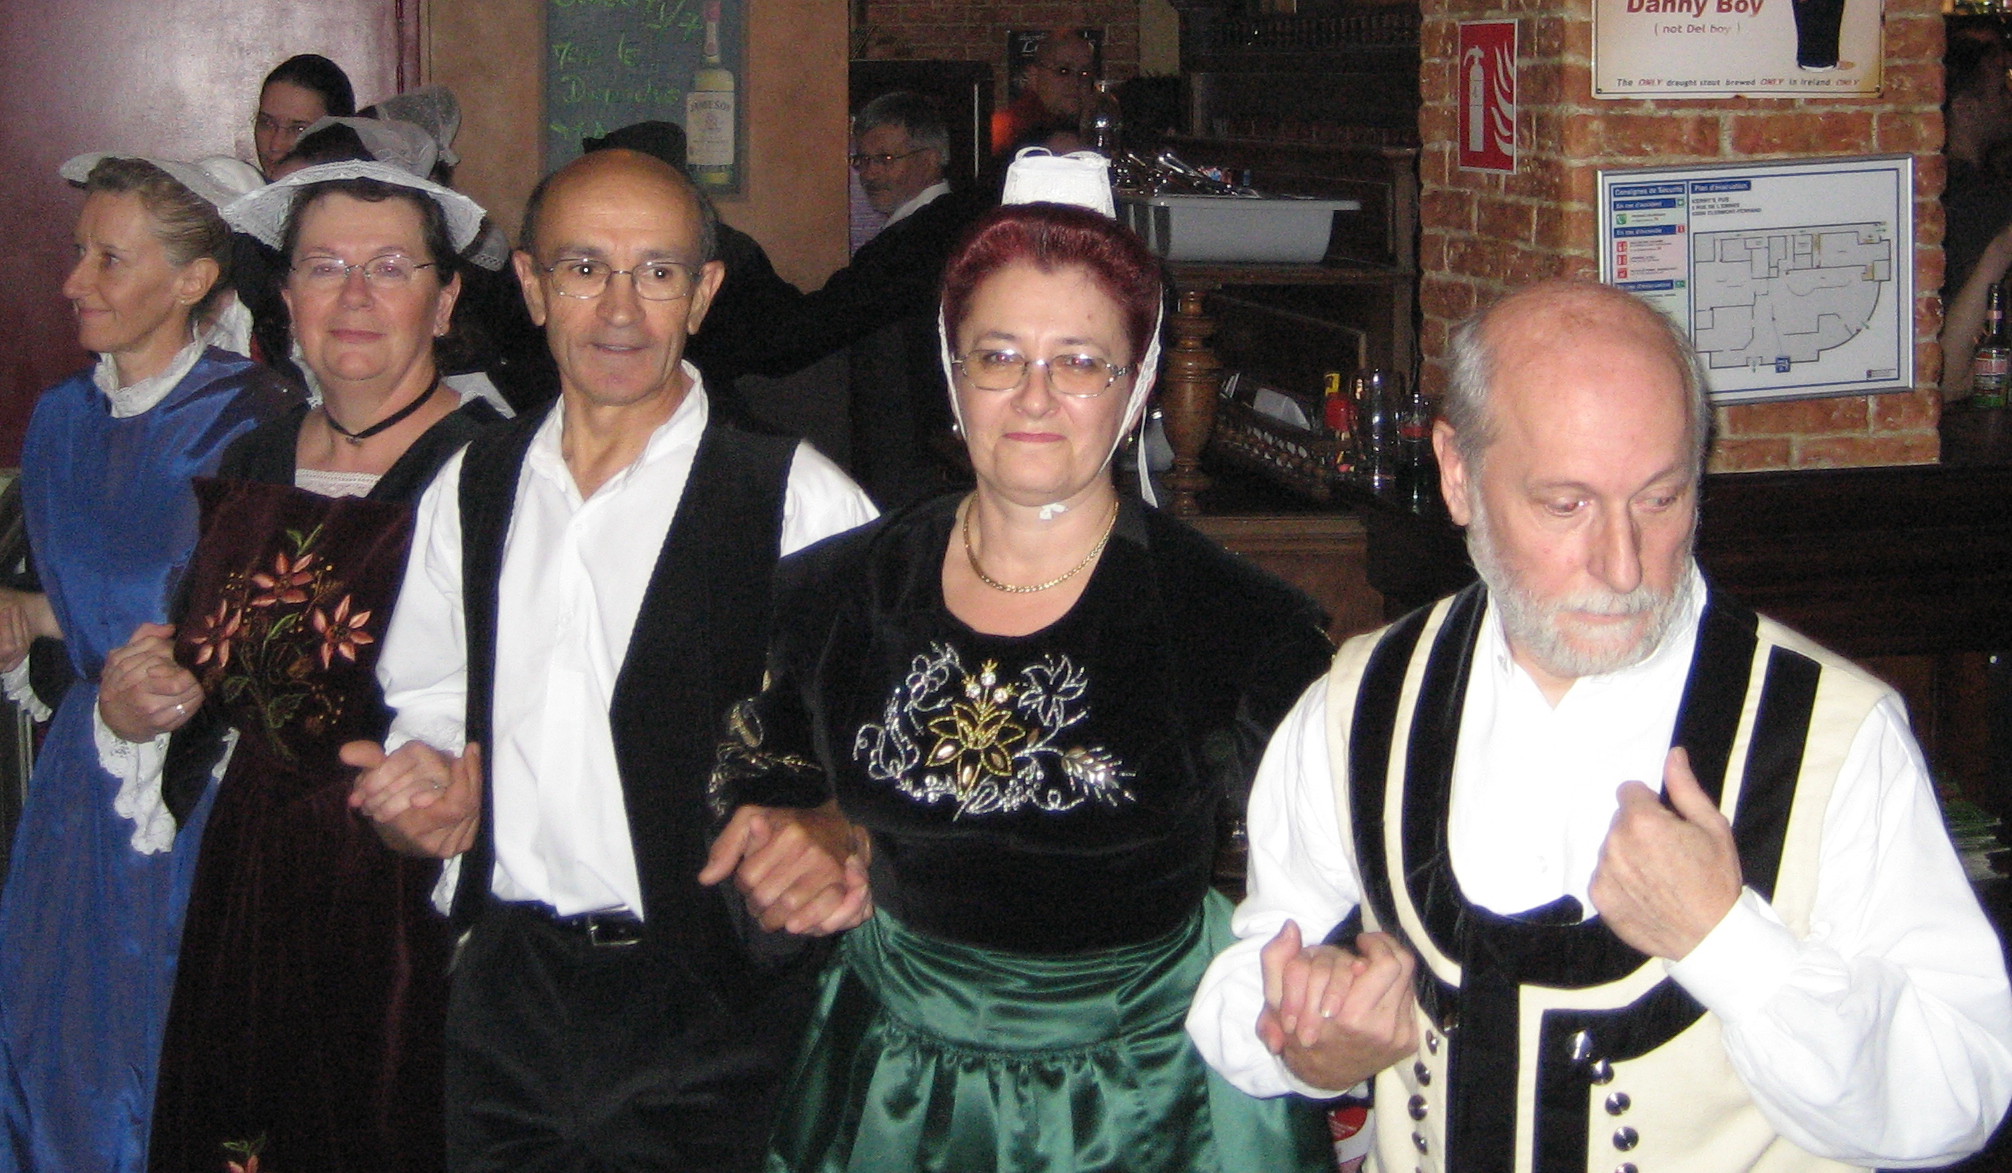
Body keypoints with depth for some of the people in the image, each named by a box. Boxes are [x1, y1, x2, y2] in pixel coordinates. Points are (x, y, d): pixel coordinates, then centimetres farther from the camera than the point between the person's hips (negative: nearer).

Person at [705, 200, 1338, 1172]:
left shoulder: (1236, 626, -15)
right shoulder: (836, 597, -5)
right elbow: (751, 806, 11)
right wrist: (778, 858, -10)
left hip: (1144, 1094, -3)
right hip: (894, 1088, 3)